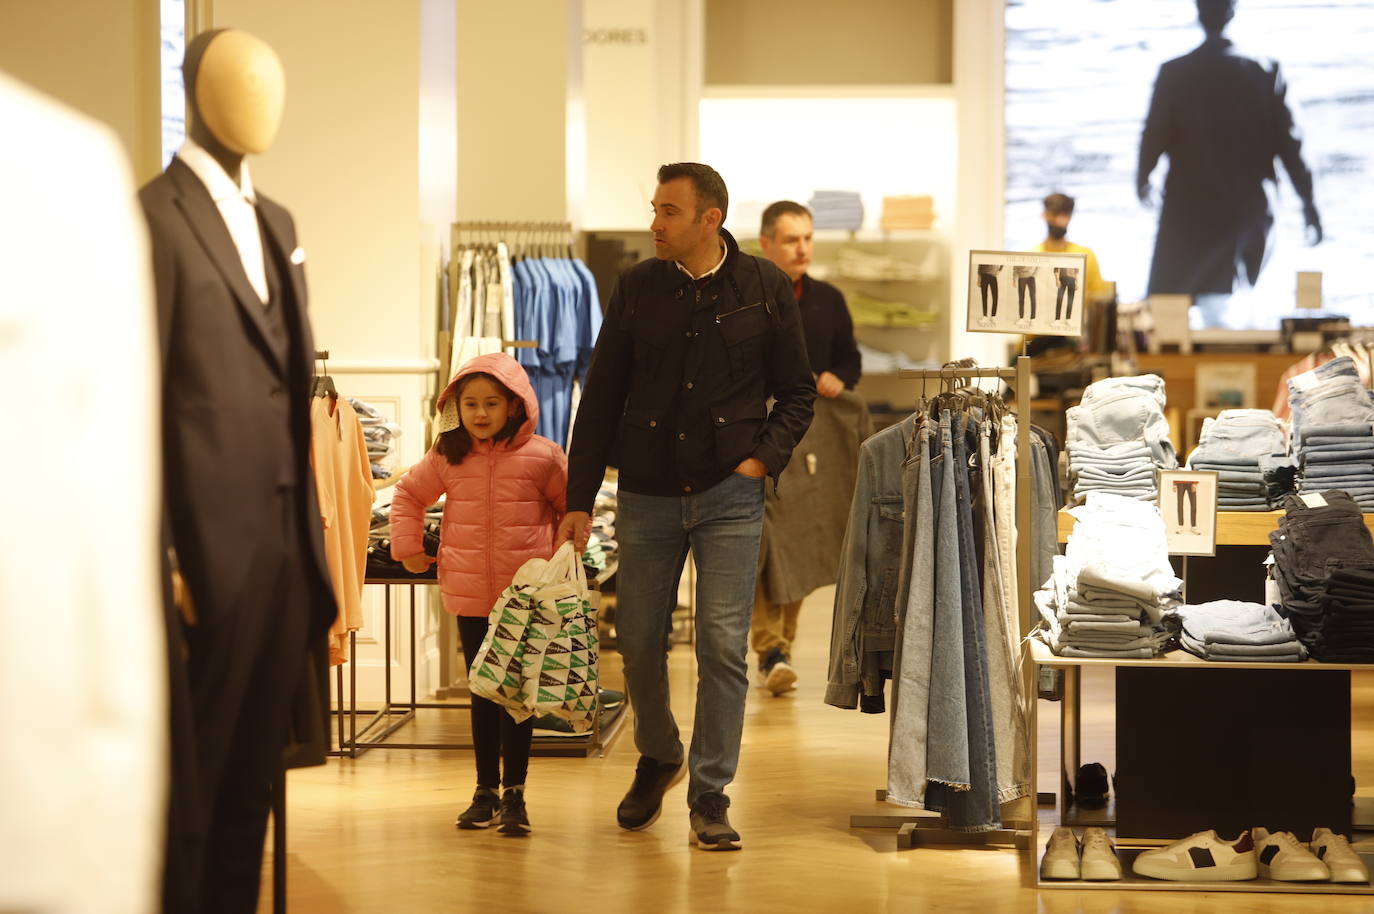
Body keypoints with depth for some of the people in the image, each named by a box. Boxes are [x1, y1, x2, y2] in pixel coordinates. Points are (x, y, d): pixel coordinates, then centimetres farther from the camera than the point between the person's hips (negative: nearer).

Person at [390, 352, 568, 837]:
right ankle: (485, 789, 18)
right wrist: (408, 547, 12)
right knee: (483, 692, 10)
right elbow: (408, 495, 19)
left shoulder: (543, 457, -4)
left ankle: (514, 792, 6)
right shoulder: (447, 458, 3)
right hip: (469, 596, 2)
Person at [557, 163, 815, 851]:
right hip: (647, 494, 2)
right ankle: (657, 758, 34)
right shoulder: (637, 288, 3)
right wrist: (579, 500, 3)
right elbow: (600, 398, 6)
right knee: (637, 641, 7)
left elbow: (797, 391, 8)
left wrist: (764, 458, -8)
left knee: (723, 646, -6)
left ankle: (710, 796, 4)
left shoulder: (765, 289, -1)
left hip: (729, 493, -2)